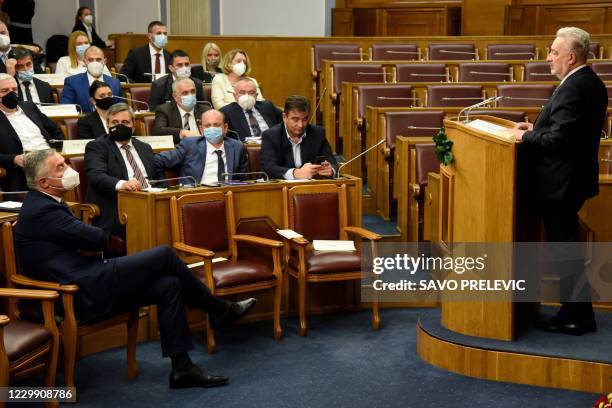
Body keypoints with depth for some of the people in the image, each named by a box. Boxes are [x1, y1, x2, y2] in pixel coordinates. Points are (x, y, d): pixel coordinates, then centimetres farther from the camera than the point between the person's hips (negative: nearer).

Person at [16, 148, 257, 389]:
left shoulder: (43, 204, 18)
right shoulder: (41, 210, -15)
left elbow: (91, 241, 16)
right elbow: (97, 238, -17)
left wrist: (89, 247, -6)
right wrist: (91, 245, 6)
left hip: (90, 288, 10)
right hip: (87, 294, -10)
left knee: (168, 285, 0)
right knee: (164, 254, -10)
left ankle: (182, 368, 0)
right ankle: (221, 310, 8)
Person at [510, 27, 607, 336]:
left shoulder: (573, 88, -22)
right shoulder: (591, 84, 11)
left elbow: (559, 139, -26)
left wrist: (526, 138, -12)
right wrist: (537, 129, 9)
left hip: (560, 183, -10)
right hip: (574, 178, 10)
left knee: (565, 249, 0)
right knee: (567, 245, 17)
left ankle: (578, 317, 9)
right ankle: (576, 311, 25)